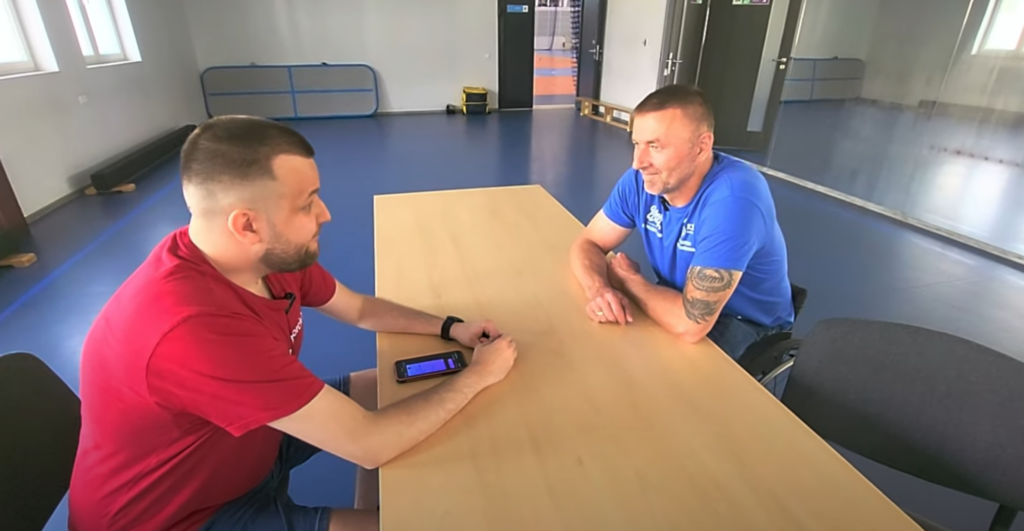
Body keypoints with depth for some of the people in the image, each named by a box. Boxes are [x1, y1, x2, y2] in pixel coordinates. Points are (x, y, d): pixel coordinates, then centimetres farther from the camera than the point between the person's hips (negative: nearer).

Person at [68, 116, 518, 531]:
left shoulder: (272, 255, -14)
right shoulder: (195, 328, -39)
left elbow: (361, 310, 3)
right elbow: (369, 443, -34)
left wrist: (449, 328, -10)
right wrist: (476, 376, -22)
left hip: (252, 433, 8)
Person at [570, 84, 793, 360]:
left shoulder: (733, 199, -35)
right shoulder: (641, 179, -14)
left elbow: (690, 323, -37)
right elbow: (588, 244, -6)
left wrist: (628, 279, -19)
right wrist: (599, 289, -28)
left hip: (746, 323, -5)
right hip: (681, 298, 6)